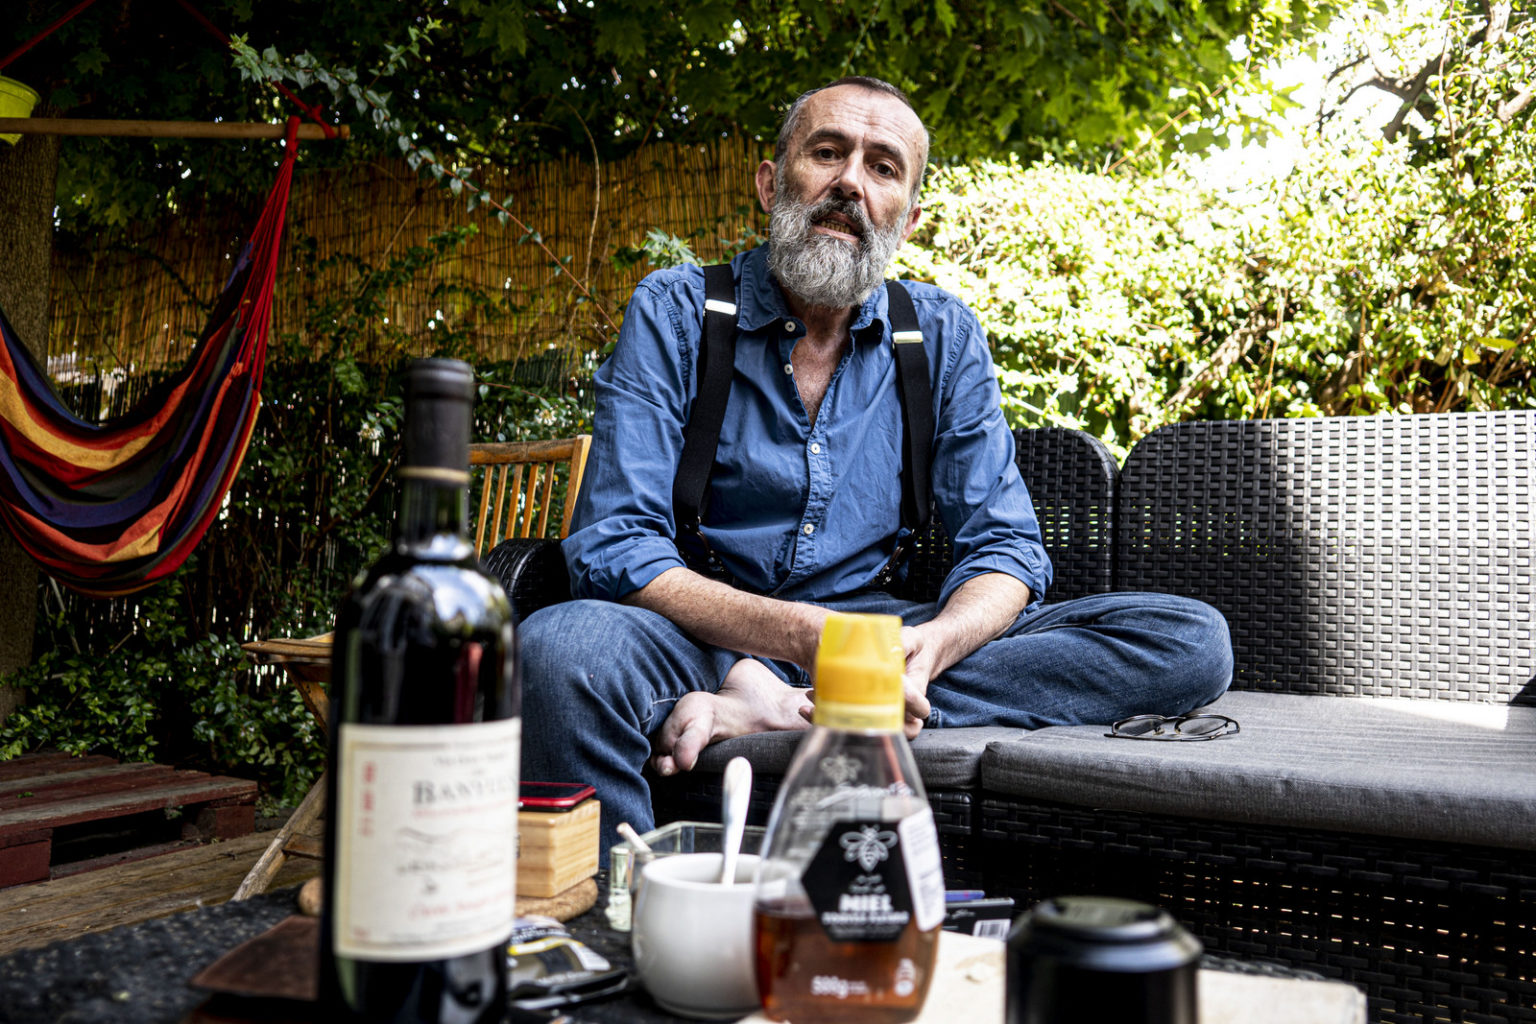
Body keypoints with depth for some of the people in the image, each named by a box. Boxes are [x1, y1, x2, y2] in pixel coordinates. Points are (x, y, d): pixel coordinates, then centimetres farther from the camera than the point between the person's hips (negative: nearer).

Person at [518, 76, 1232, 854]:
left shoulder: (944, 337, 7)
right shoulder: (675, 313, -2)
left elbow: (1003, 548, 2)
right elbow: (613, 548, -12)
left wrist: (929, 646, -23)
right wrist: (803, 635, -28)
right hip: (707, 638, -4)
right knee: (557, 648, -39)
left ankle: (777, 709, -27)